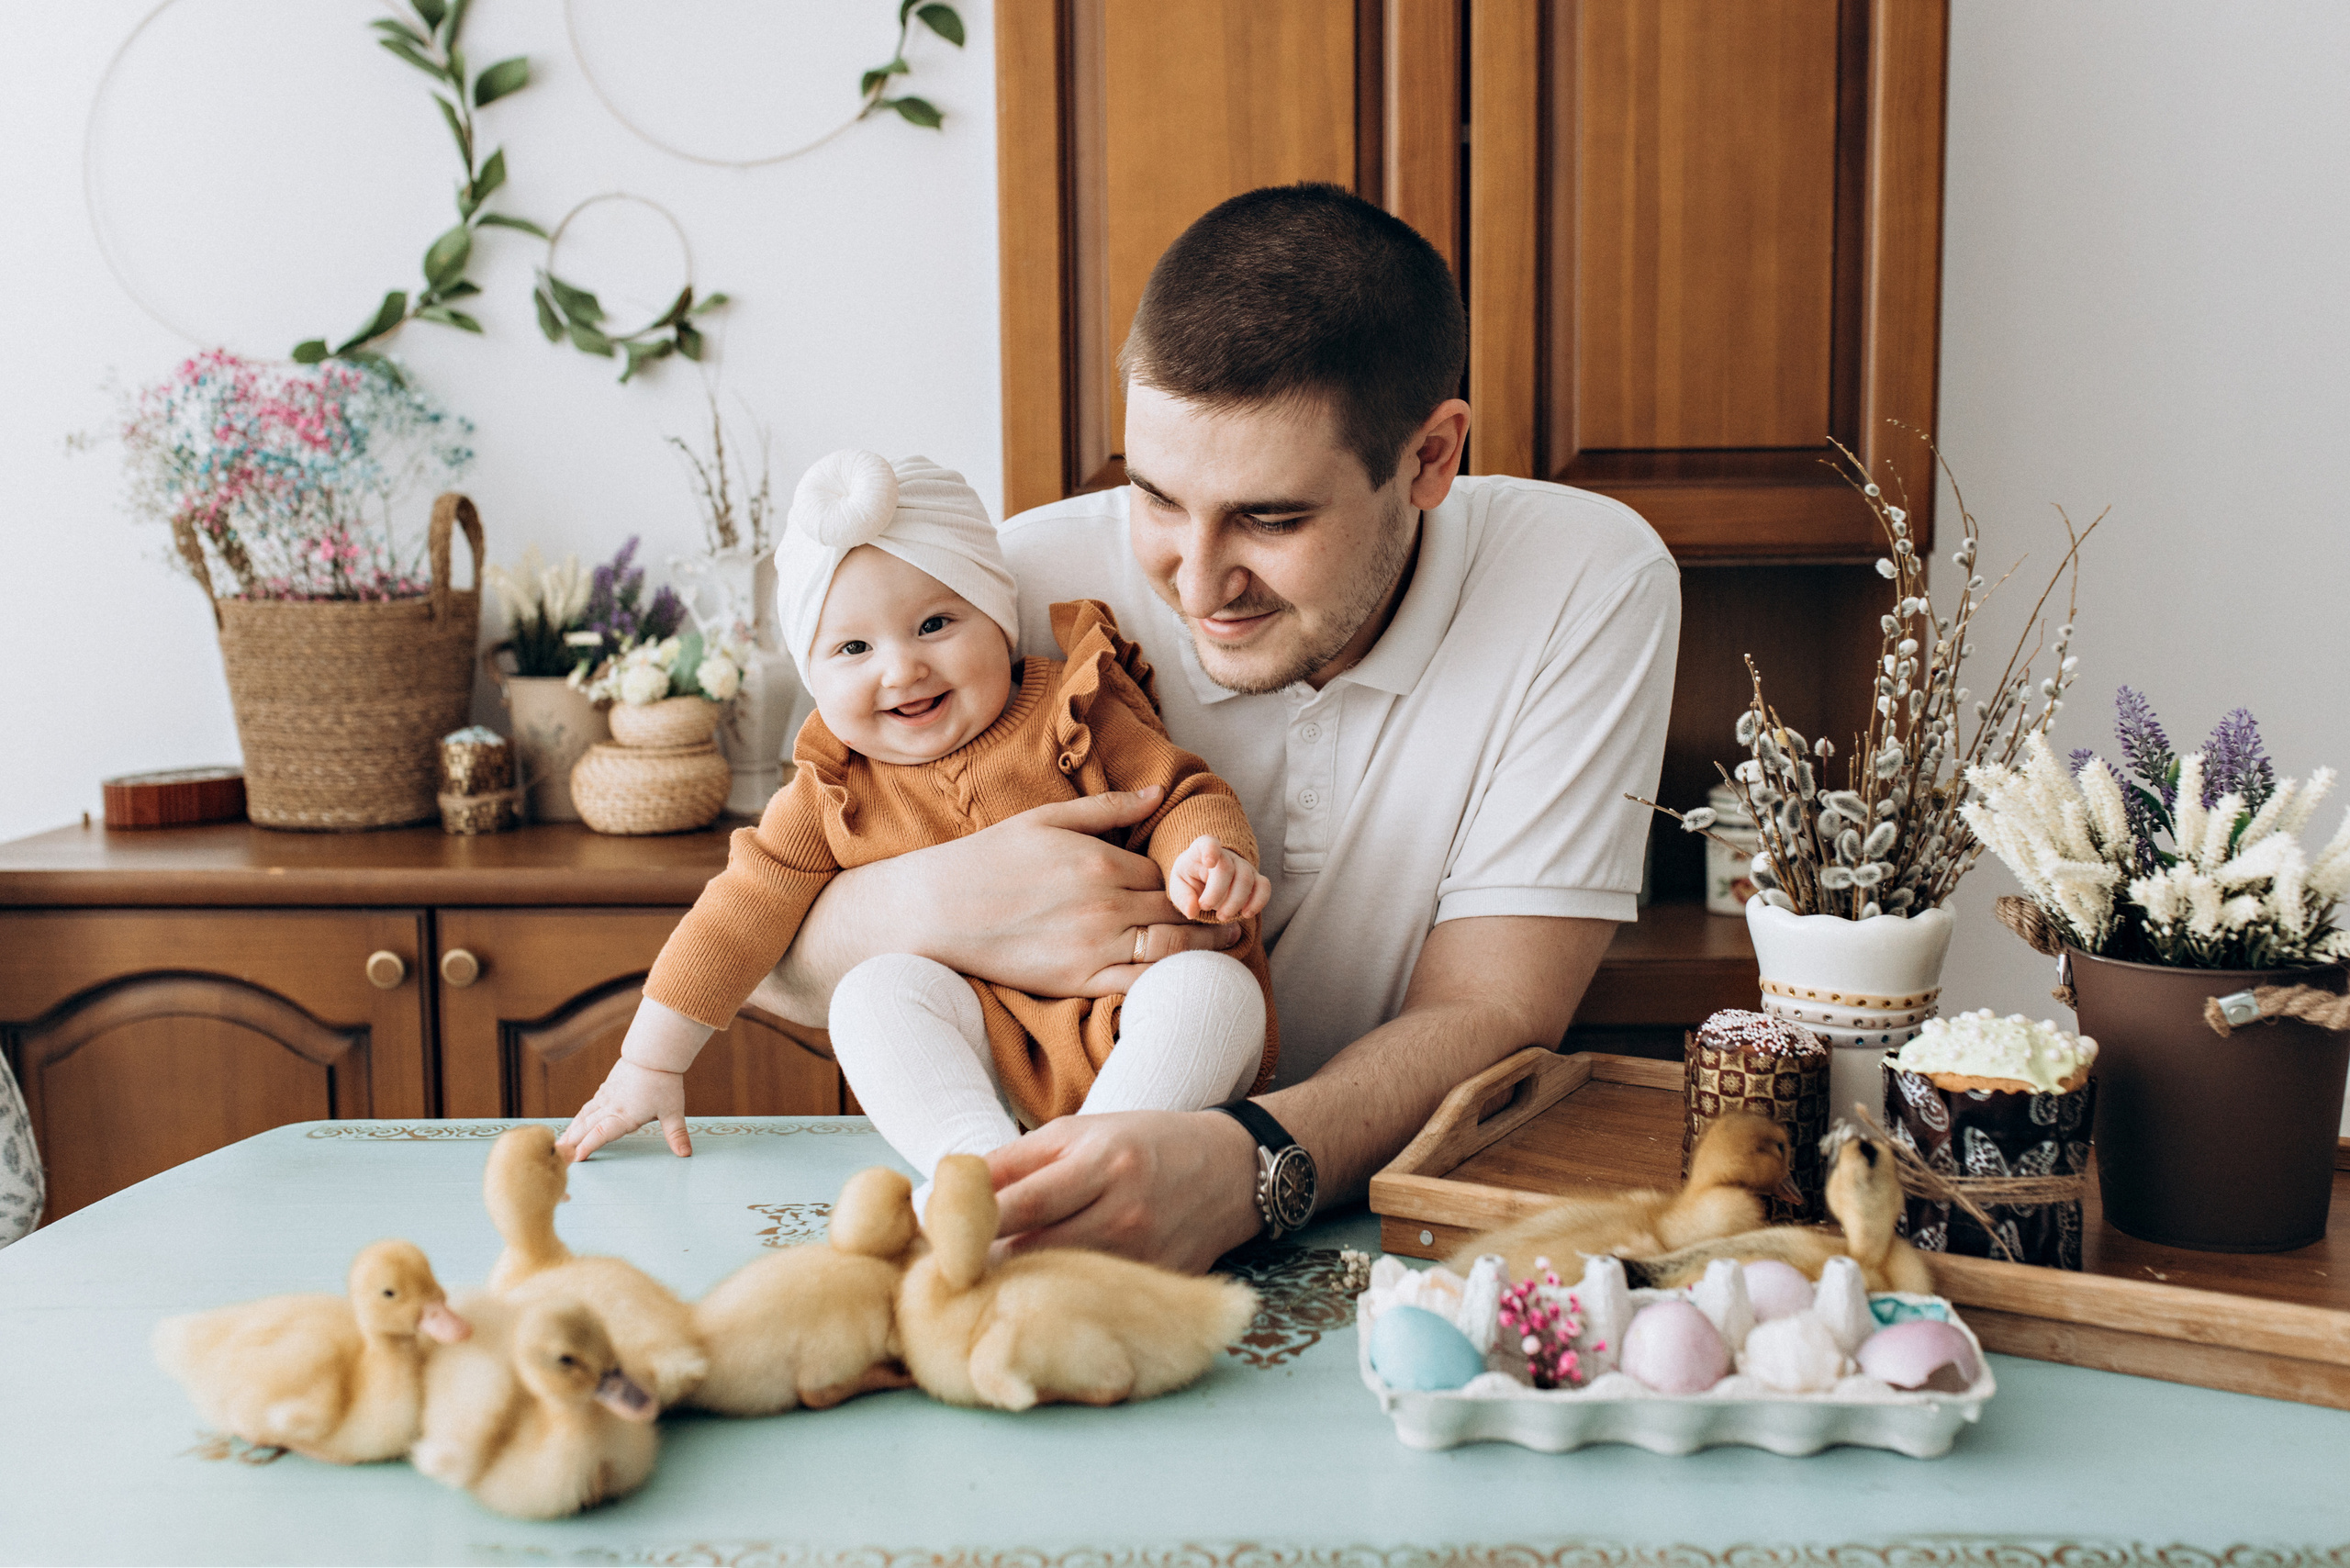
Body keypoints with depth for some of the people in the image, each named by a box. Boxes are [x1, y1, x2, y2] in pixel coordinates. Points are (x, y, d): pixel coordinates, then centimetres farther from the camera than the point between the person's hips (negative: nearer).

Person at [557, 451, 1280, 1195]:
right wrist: (650, 1063, 4)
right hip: (988, 1058, 2)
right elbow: (744, 911, 5)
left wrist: (1210, 855, -25)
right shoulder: (835, 795, 4)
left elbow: (1180, 795, 0)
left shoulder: (1072, 715, -2)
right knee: (875, 988, -24)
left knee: (1214, 990, -29)